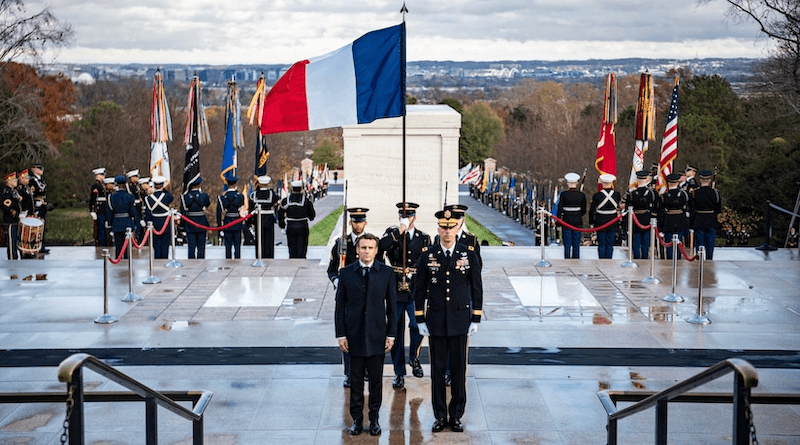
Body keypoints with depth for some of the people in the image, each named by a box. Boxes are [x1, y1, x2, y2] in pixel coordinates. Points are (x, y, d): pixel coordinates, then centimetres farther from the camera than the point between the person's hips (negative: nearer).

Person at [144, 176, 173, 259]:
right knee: (165, 245, 6)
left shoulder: (149, 198, -7)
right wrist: (164, 189, 8)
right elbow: (171, 199, 15)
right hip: (166, 224, -1)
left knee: (156, 246, 9)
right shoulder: (167, 196, -12)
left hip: (155, 225, 1)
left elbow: (147, 214, -4)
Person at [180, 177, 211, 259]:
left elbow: (183, 212, -4)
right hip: (201, 224, 0)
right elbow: (208, 204, 13)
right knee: (201, 246, 7)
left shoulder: (185, 196, -7)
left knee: (191, 247, 5)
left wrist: (183, 225, 4)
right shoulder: (203, 195, -9)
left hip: (190, 225, 1)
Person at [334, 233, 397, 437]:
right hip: (354, 335, 0)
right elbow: (340, 305, 3)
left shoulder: (386, 273, 1)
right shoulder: (346, 273, 1)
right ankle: (357, 419, 17)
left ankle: (374, 419, 17)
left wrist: (391, 334, -1)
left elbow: (392, 305, 3)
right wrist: (341, 334, -3)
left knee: (376, 380, 7)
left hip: (377, 335, 0)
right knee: (356, 380, 7)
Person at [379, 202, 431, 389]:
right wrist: (398, 232, -20)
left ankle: (414, 357, 14)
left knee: (417, 325, -14)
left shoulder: (423, 238, 7)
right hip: (395, 291, 0)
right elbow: (379, 248, -17)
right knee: (396, 333, 4)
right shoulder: (391, 233, 3)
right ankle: (399, 373, 13)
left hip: (416, 291, 0)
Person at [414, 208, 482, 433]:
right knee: (437, 369, 4)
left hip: (460, 321, 0)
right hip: (436, 322, 0)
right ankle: (440, 417, 13)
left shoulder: (469, 254, 1)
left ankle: (456, 416, 13)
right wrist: (420, 320, 1)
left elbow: (477, 289, 3)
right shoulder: (427, 255, 1)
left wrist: (476, 320, -1)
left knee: (459, 370, 4)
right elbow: (419, 290, 5)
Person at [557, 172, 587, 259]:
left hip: (566, 222, -2)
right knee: (576, 245, 8)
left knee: (567, 245, 3)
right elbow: (584, 211, 3)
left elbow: (560, 209, -8)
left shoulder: (563, 194, -10)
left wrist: (558, 219, 5)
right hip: (578, 222, 2)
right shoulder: (582, 195, -3)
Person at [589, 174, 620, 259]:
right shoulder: (617, 195, -9)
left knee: (601, 245, 6)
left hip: (600, 224, -1)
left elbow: (592, 211, -7)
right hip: (612, 224, 2)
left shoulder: (596, 196, -13)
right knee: (610, 245, 9)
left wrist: (591, 223, 6)